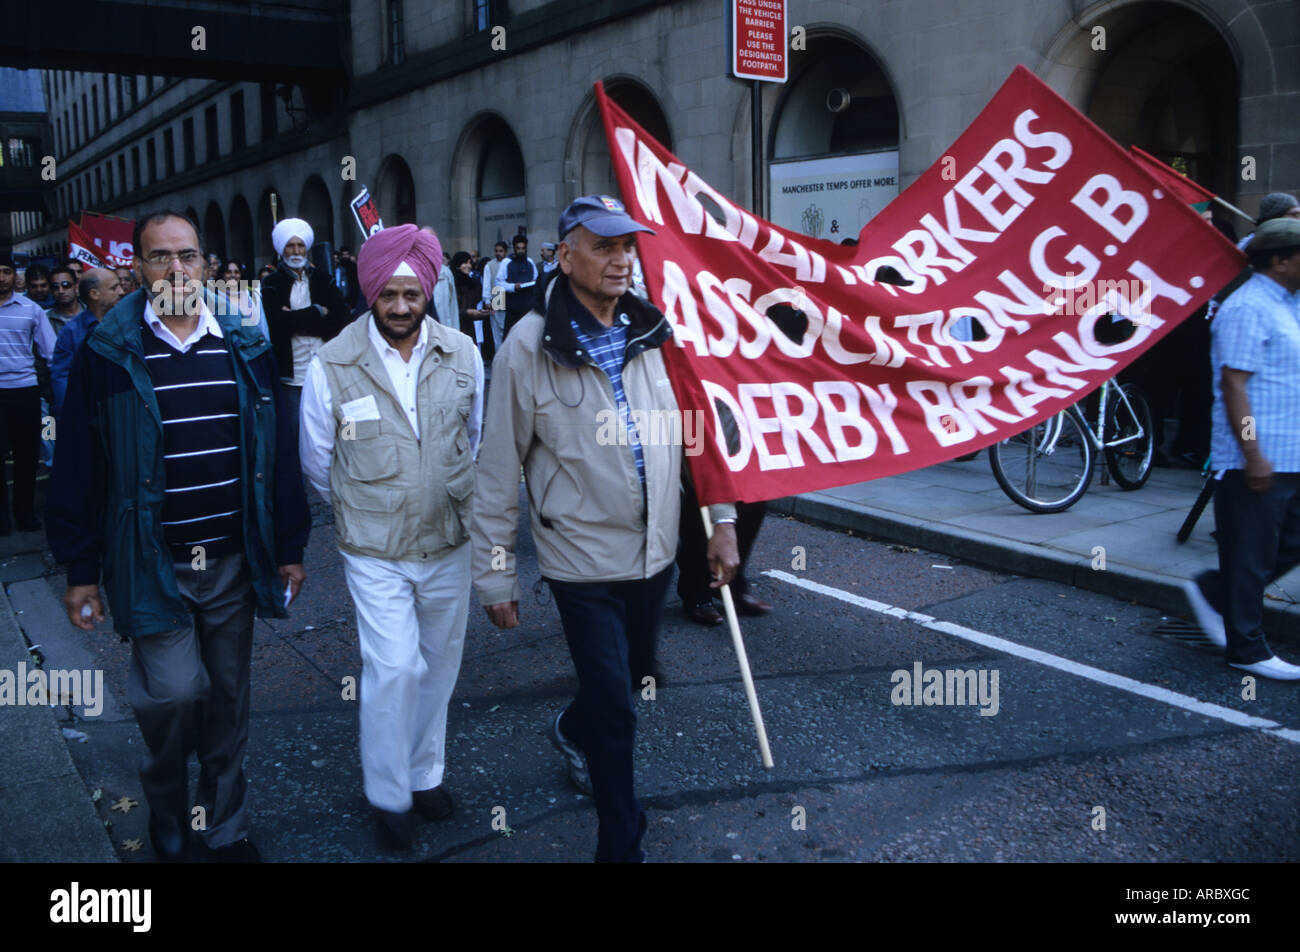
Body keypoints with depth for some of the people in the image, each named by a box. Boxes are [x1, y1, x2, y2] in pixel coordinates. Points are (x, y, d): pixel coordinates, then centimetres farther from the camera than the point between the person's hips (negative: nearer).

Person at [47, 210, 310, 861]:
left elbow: (278, 452, 6)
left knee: (227, 697, 12)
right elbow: (78, 466, -2)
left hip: (232, 562, 3)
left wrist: (289, 546, 6)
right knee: (175, 692, -11)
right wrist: (81, 570, -3)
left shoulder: (245, 347, 2)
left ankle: (224, 827, 32)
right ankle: (167, 815, 21)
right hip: (151, 564, -3)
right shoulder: (108, 353, -4)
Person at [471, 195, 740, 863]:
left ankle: (573, 731, 57)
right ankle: (622, 845, 21)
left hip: (655, 551, 5)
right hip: (583, 559, -5)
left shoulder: (654, 332, -1)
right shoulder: (529, 346, -13)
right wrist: (496, 574, -6)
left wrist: (722, 520, 4)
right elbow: (499, 470, -8)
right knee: (614, 709, 1)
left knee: (634, 674, 24)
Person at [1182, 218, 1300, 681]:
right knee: (1251, 558, 1)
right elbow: (1233, 384, -21)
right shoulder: (1248, 309, -16)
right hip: (1258, 461, -10)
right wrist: (1253, 455, -24)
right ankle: (1247, 650, 12)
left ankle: (1209, 592, 28)